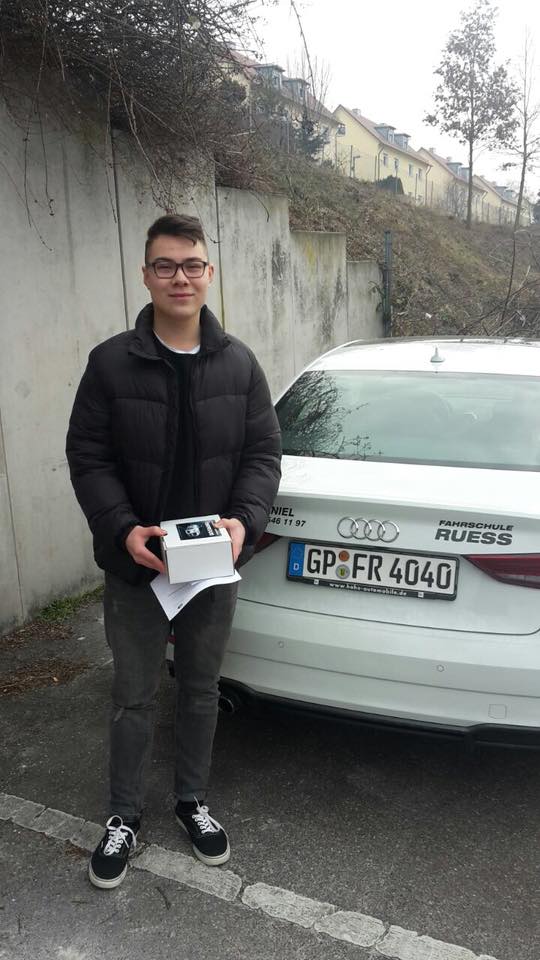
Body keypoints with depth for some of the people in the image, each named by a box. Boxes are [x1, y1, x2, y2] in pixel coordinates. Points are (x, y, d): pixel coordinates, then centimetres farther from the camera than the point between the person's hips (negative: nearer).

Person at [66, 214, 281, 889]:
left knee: (201, 690, 19)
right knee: (134, 697, 13)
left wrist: (245, 518, -17)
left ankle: (192, 801, 42)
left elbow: (263, 452, 0)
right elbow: (88, 457, -7)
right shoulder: (111, 363, -7)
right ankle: (125, 816, 36)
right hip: (135, 565, -2)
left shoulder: (239, 364, -1)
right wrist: (123, 529, -21)